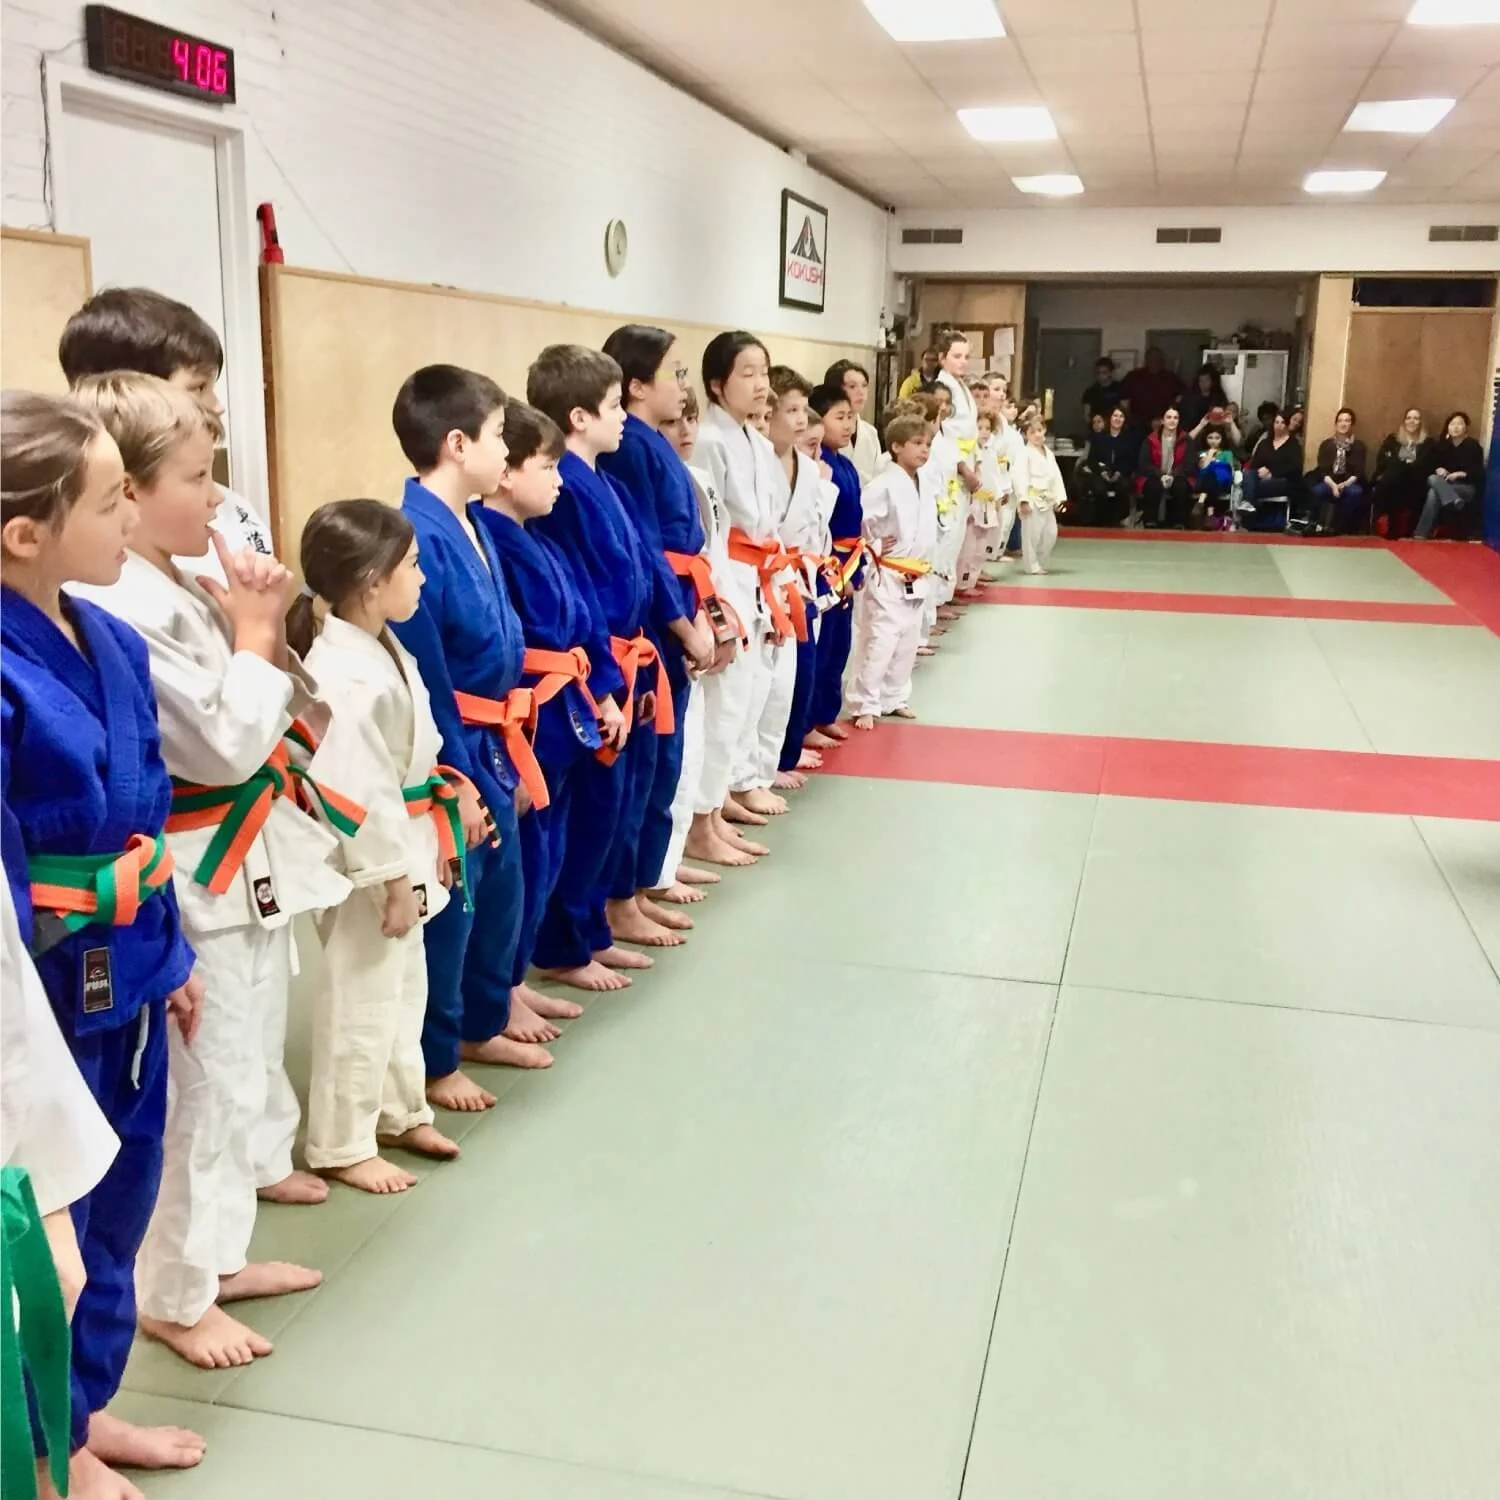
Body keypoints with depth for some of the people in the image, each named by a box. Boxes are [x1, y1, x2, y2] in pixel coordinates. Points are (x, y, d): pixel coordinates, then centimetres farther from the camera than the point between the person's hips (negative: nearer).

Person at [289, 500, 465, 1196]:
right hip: (367, 862, -10)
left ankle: (400, 1112, 39)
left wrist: (434, 840, 17)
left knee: (405, 986, 22)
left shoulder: (386, 649, 6)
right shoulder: (344, 675, -26)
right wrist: (394, 877, -21)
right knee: (361, 1001, 3)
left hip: (404, 847, 10)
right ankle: (340, 1146, 20)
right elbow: (357, 792, -26)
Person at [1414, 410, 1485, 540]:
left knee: (1434, 493, -33)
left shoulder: (1473, 446, -3)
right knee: (1432, 479, -33)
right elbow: (1431, 466, 12)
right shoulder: (1441, 445, 9)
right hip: (1444, 485, 5)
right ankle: (1455, 503, -48)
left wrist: (1460, 474, -20)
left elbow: (1478, 473, -7)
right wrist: (1438, 470, -10)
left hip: (1467, 488, -5)